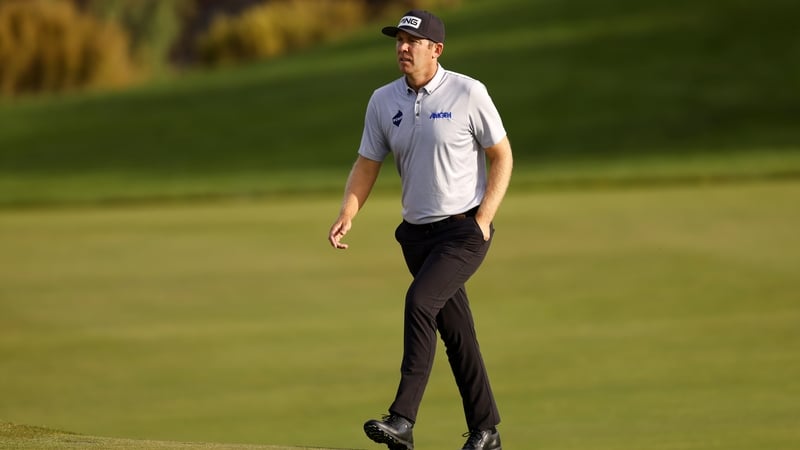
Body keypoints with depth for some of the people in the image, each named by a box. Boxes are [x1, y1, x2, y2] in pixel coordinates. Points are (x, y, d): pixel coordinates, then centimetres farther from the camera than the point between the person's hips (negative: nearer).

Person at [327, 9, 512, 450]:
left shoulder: (468, 94, -9)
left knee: (420, 301, -24)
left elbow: (502, 157, -4)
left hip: (465, 229, -6)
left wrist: (483, 219, -13)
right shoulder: (384, 100, 4)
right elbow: (367, 164, 9)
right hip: (417, 232, 6)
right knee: (455, 330, 11)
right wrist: (347, 214, -8)